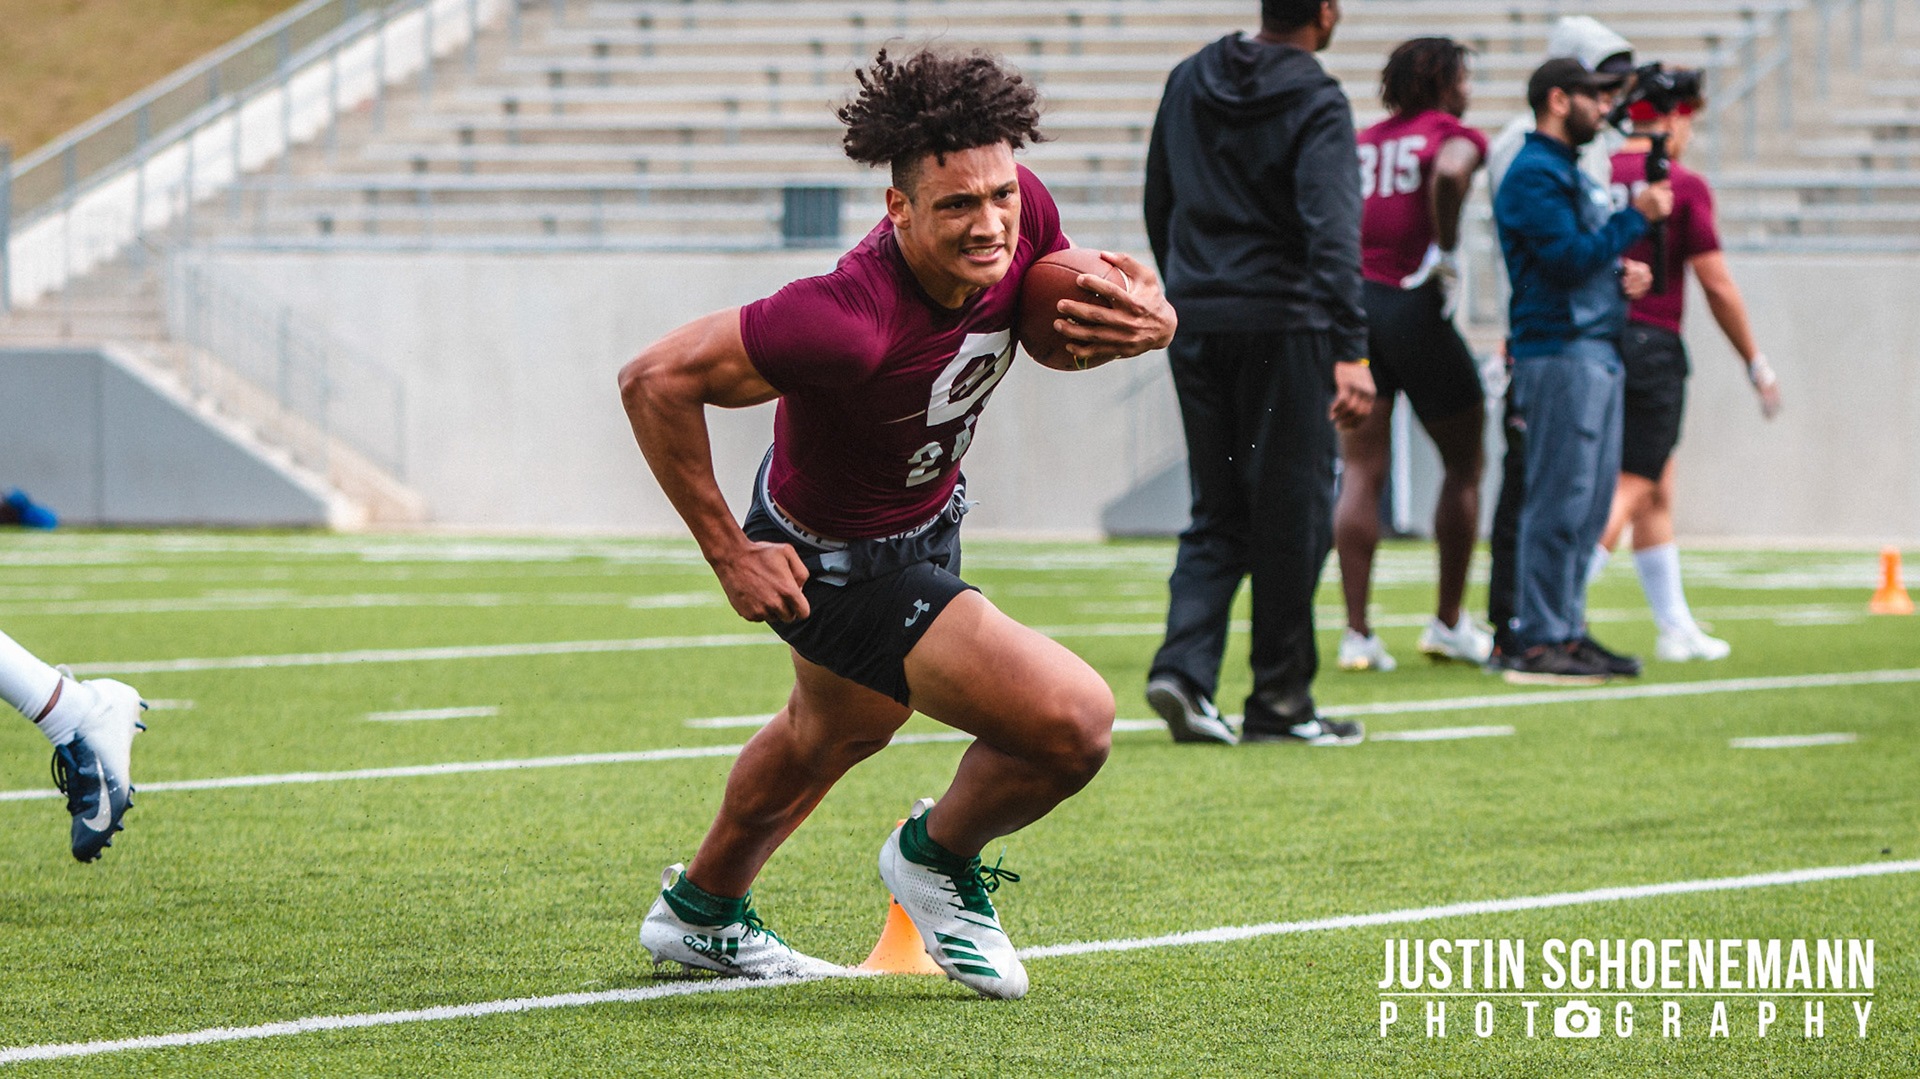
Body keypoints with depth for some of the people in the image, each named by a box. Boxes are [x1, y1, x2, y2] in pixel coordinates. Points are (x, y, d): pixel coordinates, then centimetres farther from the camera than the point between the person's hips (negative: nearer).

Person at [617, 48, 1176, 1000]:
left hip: (924, 522, 9)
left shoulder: (1026, 210, -21)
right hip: (840, 569, -9)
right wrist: (728, 554, -27)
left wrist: (1144, 322, -22)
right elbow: (656, 379, -35)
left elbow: (1055, 333, 2)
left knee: (837, 734, 35)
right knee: (1074, 722, -18)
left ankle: (702, 912, 62)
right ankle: (938, 859, 14)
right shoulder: (852, 322, -42)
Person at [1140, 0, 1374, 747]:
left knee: (1217, 514, 12)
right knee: (1290, 516, 4)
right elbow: (1331, 231, -21)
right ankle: (1279, 703, 8)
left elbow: (1158, 208, 18)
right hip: (1281, 327, -6)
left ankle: (1184, 666, -8)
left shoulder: (1188, 82, 10)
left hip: (1196, 327, 6)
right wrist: (1350, 353, -25)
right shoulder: (1315, 102, -10)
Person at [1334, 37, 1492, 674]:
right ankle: (1448, 623, 15)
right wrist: (1446, 251, -15)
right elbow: (1449, 173, -26)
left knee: (1361, 473, 4)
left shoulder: (1362, 141, 15)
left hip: (1351, 301, 5)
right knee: (1463, 465, 12)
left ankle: (1356, 633, -2)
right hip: (1415, 309, -5)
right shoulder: (1454, 136, -3)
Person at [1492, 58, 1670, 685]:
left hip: (1597, 350, 10)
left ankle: (1565, 629, 15)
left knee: (1590, 499, 11)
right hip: (1560, 350, -10)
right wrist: (1637, 217, -13)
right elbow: (1568, 259, -20)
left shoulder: (1570, 172, 21)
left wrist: (1624, 271, 7)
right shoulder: (1533, 175, -11)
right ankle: (1540, 642, -9)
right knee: (1560, 502, -10)